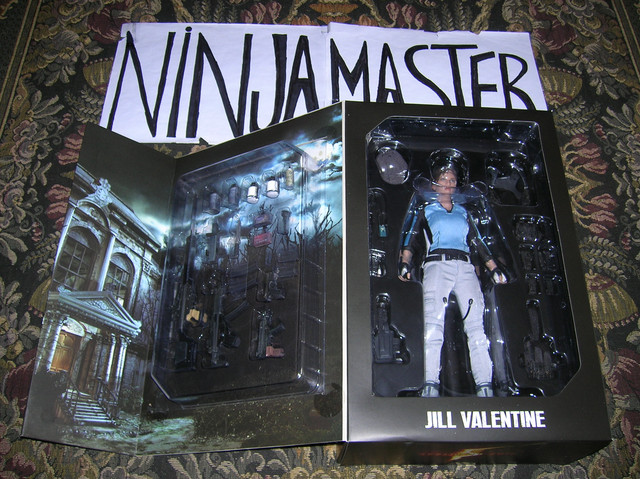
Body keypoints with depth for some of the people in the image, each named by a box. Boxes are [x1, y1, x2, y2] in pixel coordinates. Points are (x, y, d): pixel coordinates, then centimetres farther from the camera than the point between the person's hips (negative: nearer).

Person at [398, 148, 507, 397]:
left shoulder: (463, 212, 27)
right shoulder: (423, 209, 18)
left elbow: (478, 243, 25)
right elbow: (410, 237, 6)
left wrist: (494, 269, 16)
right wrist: (405, 263, -11)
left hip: (465, 267, 3)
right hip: (437, 265, -3)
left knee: (477, 325, -10)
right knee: (433, 325, -19)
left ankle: (484, 386, -12)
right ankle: (430, 385, -24)